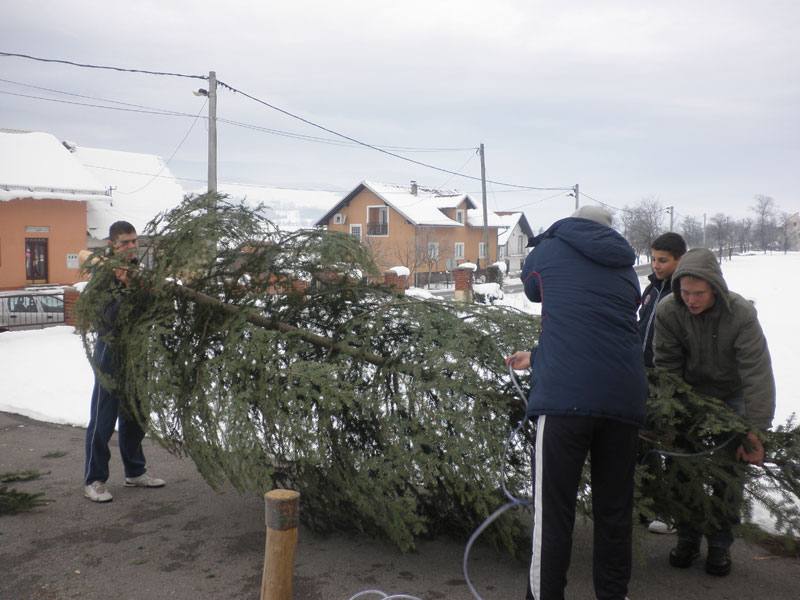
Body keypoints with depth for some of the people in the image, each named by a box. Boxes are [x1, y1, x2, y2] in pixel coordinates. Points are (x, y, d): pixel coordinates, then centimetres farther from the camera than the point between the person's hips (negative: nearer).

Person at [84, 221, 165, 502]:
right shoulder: (102, 275, -11)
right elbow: (102, 319, -19)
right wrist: (123, 290, -28)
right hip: (111, 351, -6)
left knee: (134, 415, 16)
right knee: (103, 418, 0)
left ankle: (135, 472, 29)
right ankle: (93, 481, 11)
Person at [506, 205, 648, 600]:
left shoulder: (549, 250, 9)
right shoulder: (626, 269, 21)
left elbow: (532, 289, 29)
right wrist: (537, 359, 34)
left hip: (566, 397, -5)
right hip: (626, 400, 5)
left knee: (553, 509, 2)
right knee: (615, 508, 16)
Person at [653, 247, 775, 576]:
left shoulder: (741, 314, -28)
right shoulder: (667, 311, -22)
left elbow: (757, 375, -27)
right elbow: (667, 367, -13)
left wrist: (753, 431, -30)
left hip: (731, 395, -1)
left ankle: (720, 542, 13)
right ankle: (688, 536, 14)